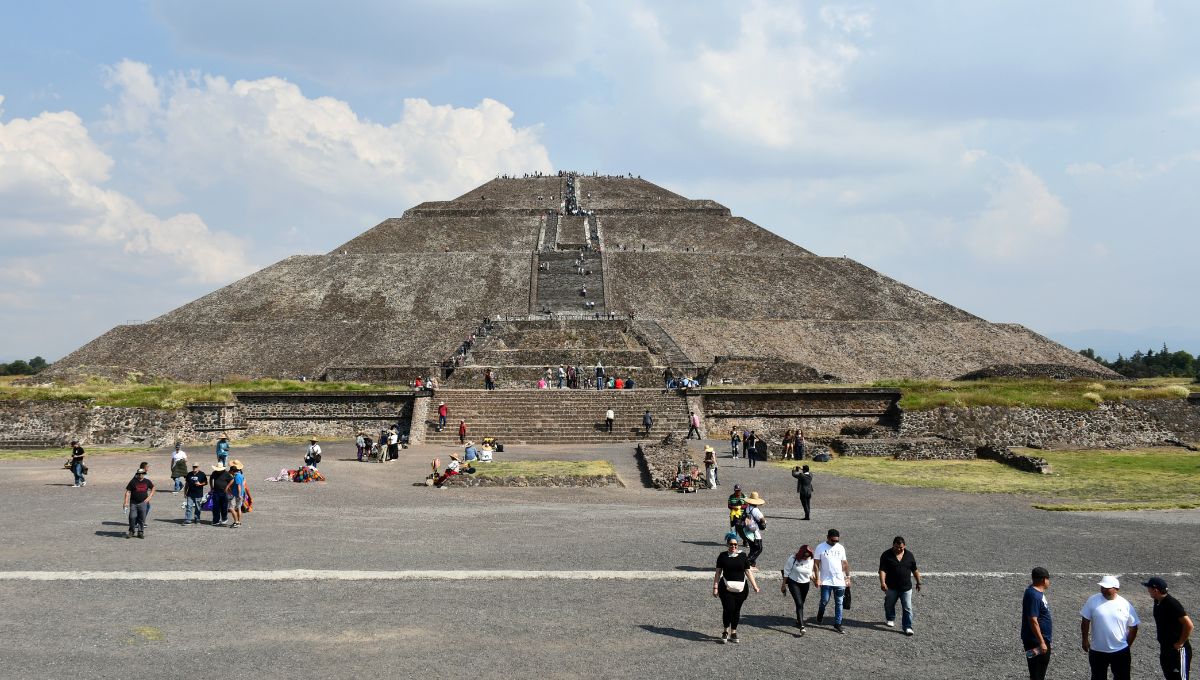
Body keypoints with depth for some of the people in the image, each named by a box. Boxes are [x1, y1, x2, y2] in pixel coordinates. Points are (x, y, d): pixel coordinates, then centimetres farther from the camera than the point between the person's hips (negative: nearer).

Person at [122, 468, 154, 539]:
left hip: (143, 503, 2)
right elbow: (128, 492, -4)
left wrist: (149, 497, 7)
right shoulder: (133, 482, -3)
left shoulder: (147, 481, 5)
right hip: (133, 503, -2)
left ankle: (140, 532, 12)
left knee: (142, 518, 2)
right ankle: (131, 532, 10)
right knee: (132, 517, -6)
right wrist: (126, 502, -12)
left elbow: (153, 488, 20)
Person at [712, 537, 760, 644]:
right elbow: (718, 573, 5)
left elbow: (748, 572, 7)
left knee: (736, 610, 6)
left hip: (740, 588, 2)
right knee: (728, 609, -12)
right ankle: (725, 631, 8)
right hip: (726, 588, -2)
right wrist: (715, 587, 0)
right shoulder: (723, 556, 3)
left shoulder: (743, 556, 6)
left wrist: (754, 586, 2)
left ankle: (733, 633, 20)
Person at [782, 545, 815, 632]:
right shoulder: (793, 559, -16)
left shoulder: (810, 561, -4)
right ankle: (801, 626, -22)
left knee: (801, 604, 14)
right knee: (799, 604, -16)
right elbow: (787, 572, -7)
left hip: (805, 584, 4)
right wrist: (784, 584, -5)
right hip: (793, 583, -4)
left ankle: (798, 621, 38)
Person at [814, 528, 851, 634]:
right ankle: (820, 615, 30)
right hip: (826, 581, -3)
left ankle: (837, 624, 9)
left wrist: (848, 577, 10)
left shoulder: (840, 548, 6)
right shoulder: (820, 548, -6)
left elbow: (845, 563, 13)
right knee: (824, 601, -1)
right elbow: (816, 564, -6)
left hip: (839, 581, 3)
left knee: (839, 603, 3)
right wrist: (817, 579, -11)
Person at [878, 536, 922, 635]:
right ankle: (890, 619, 43)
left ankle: (907, 627, 1)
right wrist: (882, 583, -27)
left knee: (907, 608, -4)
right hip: (891, 587, 0)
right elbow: (882, 570, -14)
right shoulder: (886, 555, -8)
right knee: (889, 605, 18)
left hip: (906, 587, 0)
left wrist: (918, 582, 16)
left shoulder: (909, 555, 1)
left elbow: (915, 570, 12)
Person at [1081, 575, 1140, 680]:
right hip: (1097, 650, 0)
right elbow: (1085, 621, 0)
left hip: (1120, 651, 0)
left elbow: (1133, 627, 2)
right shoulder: (1093, 601, -8)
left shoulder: (1125, 604, -8)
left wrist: (1127, 645, 4)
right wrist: (1085, 640, 0)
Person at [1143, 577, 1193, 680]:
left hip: (1177, 649, -9)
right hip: (1165, 648, 9)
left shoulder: (1172, 604, -25)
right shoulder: (1157, 602, 2)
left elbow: (1189, 625, -27)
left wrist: (1180, 643, -19)